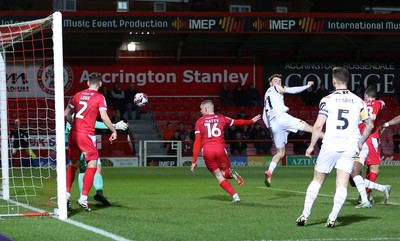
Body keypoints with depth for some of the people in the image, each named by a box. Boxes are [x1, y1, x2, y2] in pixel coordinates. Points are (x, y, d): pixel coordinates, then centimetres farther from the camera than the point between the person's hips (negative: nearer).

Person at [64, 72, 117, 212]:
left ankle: (66, 194, 13)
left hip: (74, 133, 5)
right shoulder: (99, 97, -2)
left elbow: (66, 114, 14)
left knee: (73, 164, 17)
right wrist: (114, 131, 0)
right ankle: (83, 198, -7)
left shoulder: (78, 95, 12)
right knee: (92, 164, 1)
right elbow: (104, 117, -11)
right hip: (87, 134, -5)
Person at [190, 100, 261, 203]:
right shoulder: (221, 118, 12)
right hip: (220, 149, 1)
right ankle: (230, 173, -20)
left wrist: (194, 161, 2)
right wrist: (252, 121, 45)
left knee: (218, 176, 11)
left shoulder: (199, 122, 8)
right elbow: (237, 122, 26)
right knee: (224, 172, 20)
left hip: (207, 151, -1)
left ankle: (234, 195, -9)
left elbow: (197, 142, 2)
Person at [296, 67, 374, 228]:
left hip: (330, 147, -1)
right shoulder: (358, 101, 8)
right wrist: (360, 143, 24)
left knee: (317, 181, 12)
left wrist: (312, 145, 3)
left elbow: (318, 125, -8)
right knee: (342, 185, -2)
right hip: (349, 148, 1)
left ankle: (305, 214, 8)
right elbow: (369, 125, 11)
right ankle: (333, 217, -16)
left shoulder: (328, 100, -2)